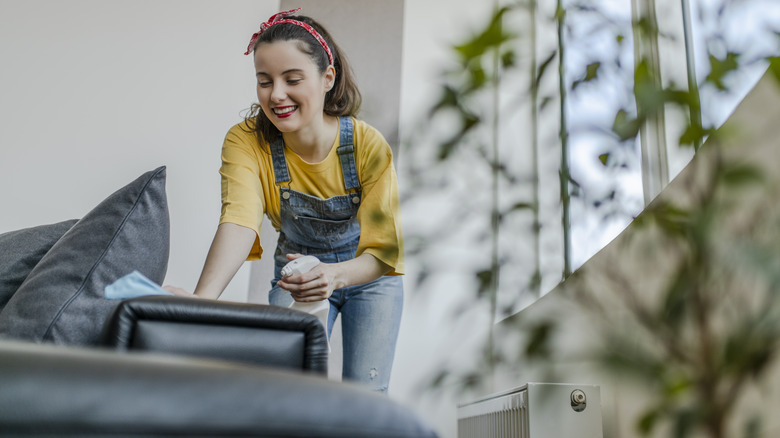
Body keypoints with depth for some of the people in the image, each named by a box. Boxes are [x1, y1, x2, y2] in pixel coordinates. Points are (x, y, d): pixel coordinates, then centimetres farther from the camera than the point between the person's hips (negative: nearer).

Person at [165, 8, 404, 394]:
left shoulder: (368, 145, -27)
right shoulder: (245, 141, -23)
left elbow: (383, 252, -27)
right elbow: (239, 220, -40)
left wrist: (336, 275, -48)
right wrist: (203, 297, -58)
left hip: (369, 276, -1)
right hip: (297, 272, 1)